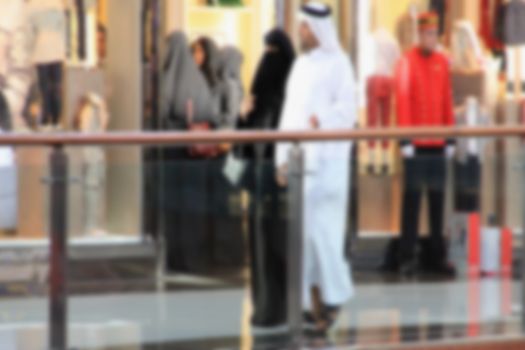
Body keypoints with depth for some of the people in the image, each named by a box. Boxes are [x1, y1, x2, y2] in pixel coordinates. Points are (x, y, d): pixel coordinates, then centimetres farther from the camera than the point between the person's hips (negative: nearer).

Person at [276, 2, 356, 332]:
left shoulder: (337, 63, -3)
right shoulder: (302, 64, 19)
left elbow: (346, 108, -12)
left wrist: (324, 122, -30)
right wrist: (283, 156, 16)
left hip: (327, 159, -7)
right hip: (300, 157, 7)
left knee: (322, 229, -11)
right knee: (302, 231, 5)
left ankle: (333, 297, -2)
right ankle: (308, 301, 9)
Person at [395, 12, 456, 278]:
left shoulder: (442, 62, 11)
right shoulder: (408, 62, -5)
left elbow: (447, 101, 13)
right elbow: (403, 100, -8)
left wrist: (450, 138, 9)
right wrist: (405, 138, -14)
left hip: (437, 144, 5)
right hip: (417, 145, -5)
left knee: (437, 199, 8)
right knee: (412, 198, -3)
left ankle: (437, 256, 15)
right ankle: (408, 257, 0)